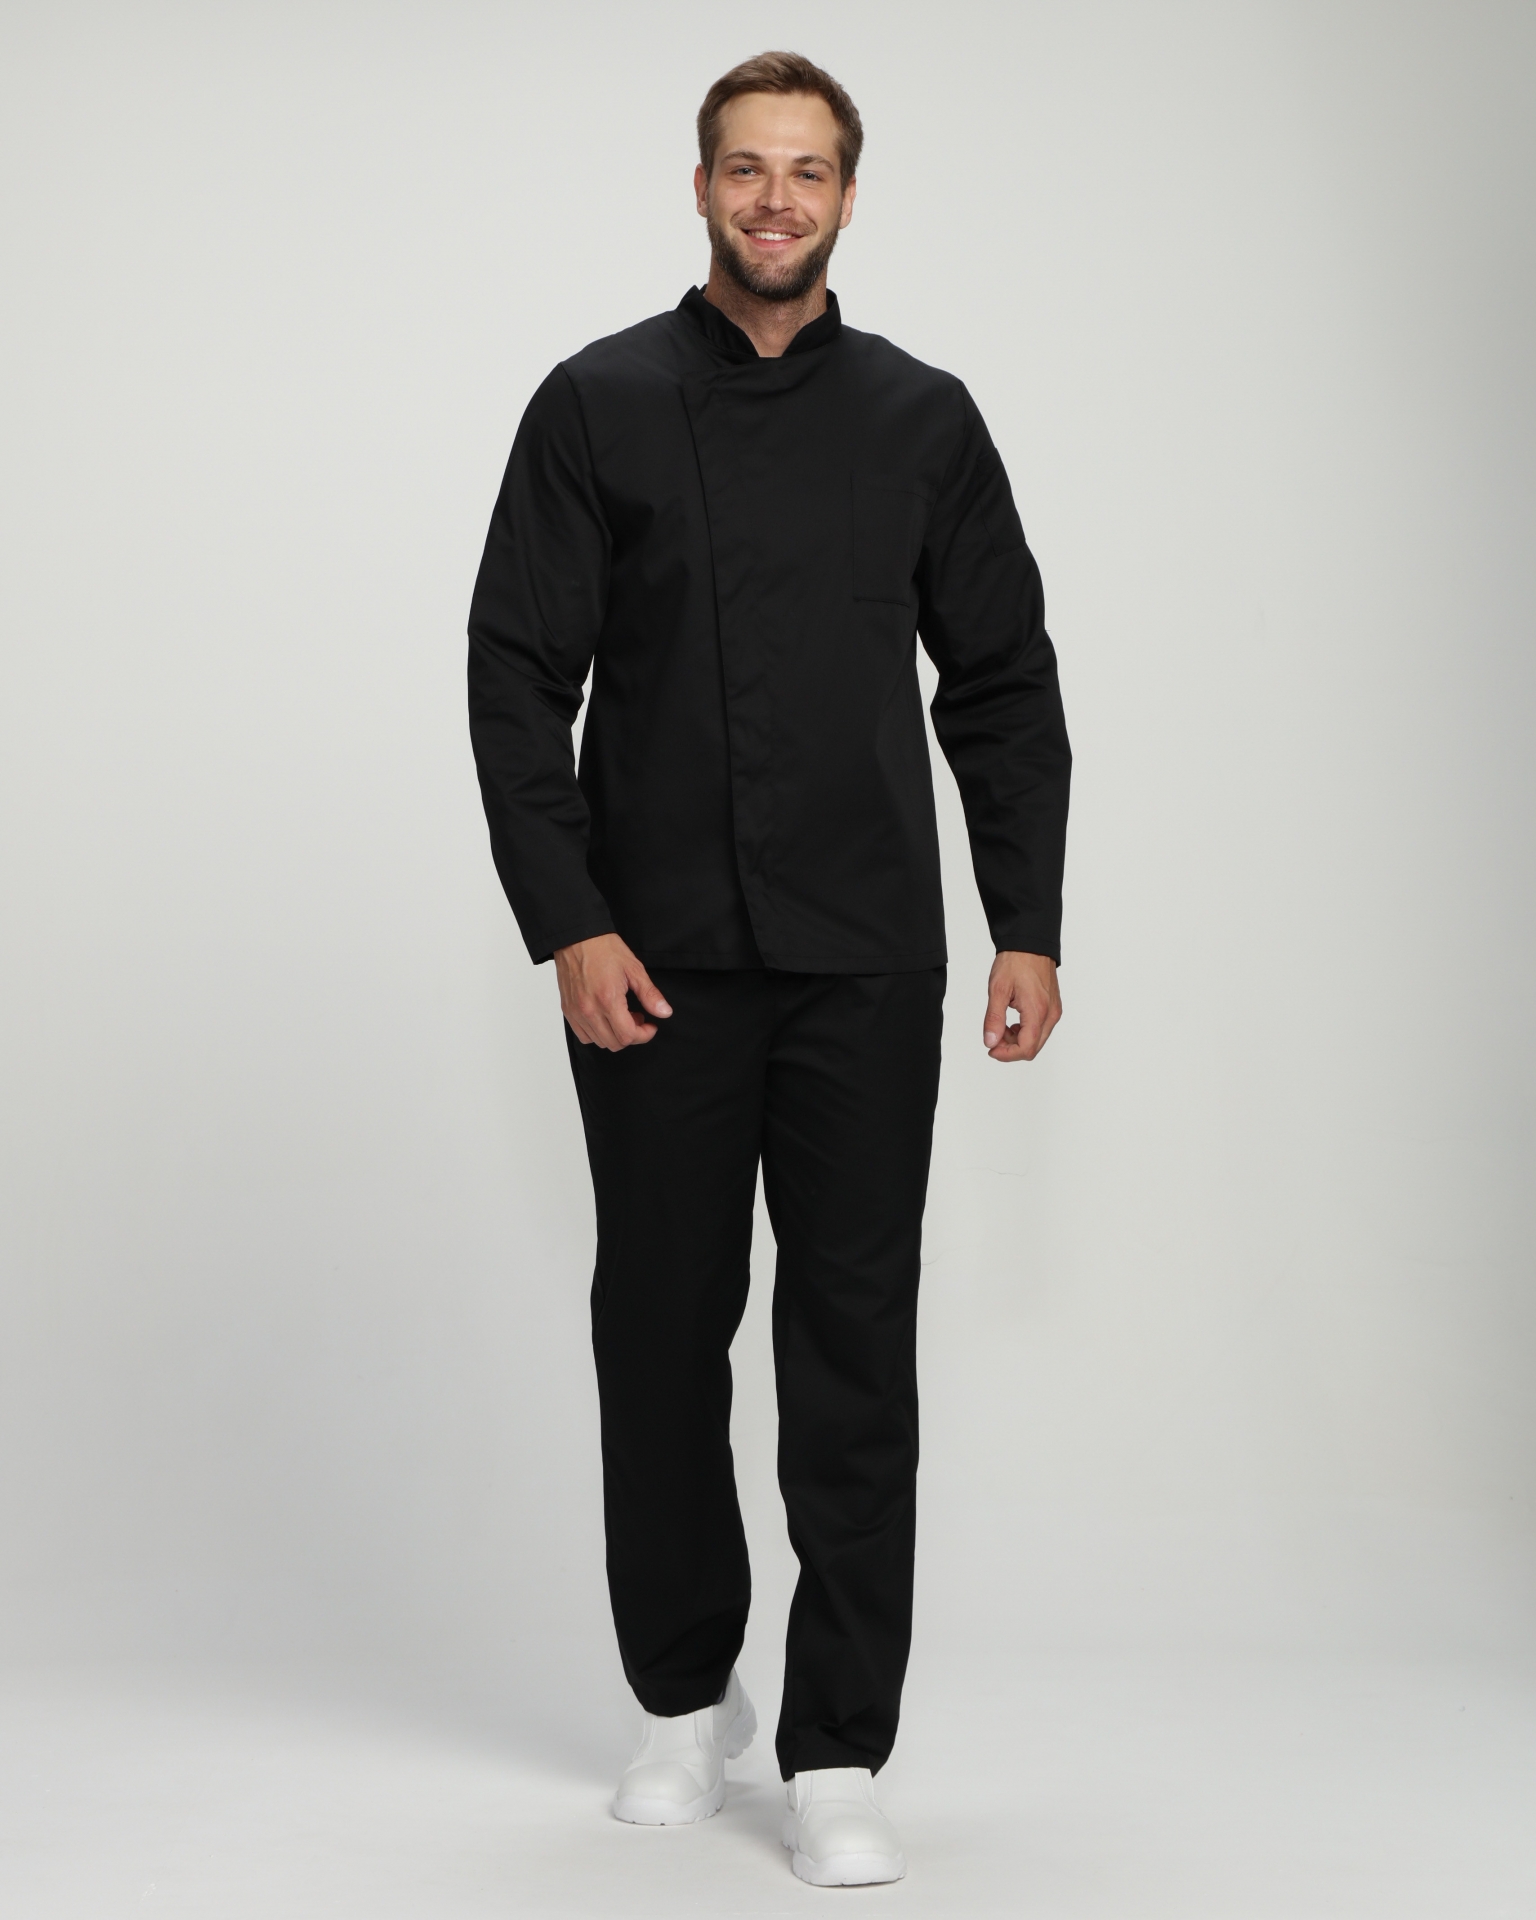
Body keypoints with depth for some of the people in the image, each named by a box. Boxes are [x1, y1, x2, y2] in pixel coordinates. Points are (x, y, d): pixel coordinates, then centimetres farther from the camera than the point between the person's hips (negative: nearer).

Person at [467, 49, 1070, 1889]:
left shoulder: (921, 420, 5)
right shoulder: (599, 407, 0)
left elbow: (1002, 684, 7)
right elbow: (519, 679, -3)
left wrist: (1030, 927, -1)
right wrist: (568, 926, -12)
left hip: (864, 965, 1)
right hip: (657, 962, 0)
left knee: (854, 1347, -2)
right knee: (662, 1335, 9)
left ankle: (836, 1754, 5)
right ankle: (684, 1697, 27)